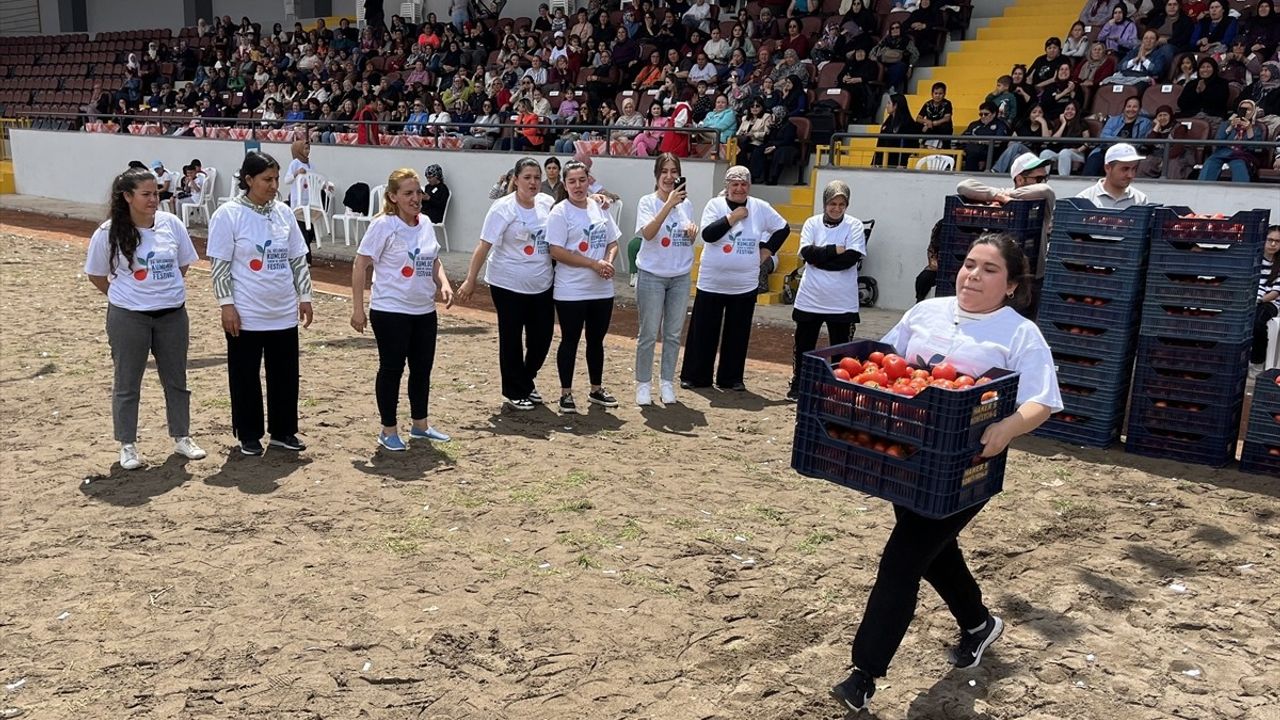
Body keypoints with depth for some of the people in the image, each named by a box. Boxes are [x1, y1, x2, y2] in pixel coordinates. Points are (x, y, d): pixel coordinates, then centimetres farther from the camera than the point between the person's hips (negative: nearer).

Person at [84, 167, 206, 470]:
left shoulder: (171, 223, -3)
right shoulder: (109, 233, -10)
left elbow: (183, 264, 11)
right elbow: (96, 275, 2)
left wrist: (165, 289, 7)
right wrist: (125, 296, 2)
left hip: (173, 314, 3)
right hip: (129, 318, -3)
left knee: (176, 379, 13)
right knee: (127, 383, 8)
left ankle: (182, 437, 27)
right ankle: (127, 445, 20)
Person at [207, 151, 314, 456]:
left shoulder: (283, 212, 6)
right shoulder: (228, 214, -9)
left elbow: (298, 259, 11)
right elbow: (220, 264, -9)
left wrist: (305, 296, 8)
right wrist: (227, 304, -13)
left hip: (284, 313, 5)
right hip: (246, 315, -5)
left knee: (285, 375, 10)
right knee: (246, 377, 6)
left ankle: (283, 431, 23)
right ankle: (248, 435, 19)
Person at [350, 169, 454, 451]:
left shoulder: (425, 223, 7)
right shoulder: (384, 225, -13)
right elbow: (360, 265, -12)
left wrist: (444, 284, -2)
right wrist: (358, 308, -14)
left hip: (424, 311, 7)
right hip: (390, 311, -6)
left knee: (422, 368, 14)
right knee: (392, 369, 3)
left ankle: (420, 424, 30)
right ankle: (388, 430, 17)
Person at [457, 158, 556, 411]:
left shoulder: (547, 203, 3)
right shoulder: (503, 208, -12)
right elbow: (484, 246, -13)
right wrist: (470, 280, -16)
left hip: (541, 285, 6)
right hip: (509, 285, -5)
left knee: (542, 336, 11)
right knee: (511, 338, 4)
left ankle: (527, 380, 35)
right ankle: (515, 392, 19)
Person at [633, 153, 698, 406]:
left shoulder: (686, 203, 6)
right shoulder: (647, 202, -8)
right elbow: (648, 233, -25)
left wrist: (693, 232, -6)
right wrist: (669, 204, -32)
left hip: (681, 276, 4)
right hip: (652, 276, -4)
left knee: (673, 334, 10)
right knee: (649, 335, 1)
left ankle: (667, 383, 21)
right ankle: (643, 384, 12)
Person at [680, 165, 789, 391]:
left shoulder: (760, 208, 2)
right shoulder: (715, 204, -4)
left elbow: (783, 229, 13)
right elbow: (708, 234, -18)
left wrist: (767, 251, 4)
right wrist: (733, 217, -19)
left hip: (745, 285, 2)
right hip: (711, 282, -2)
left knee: (738, 333, 8)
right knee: (703, 330, 4)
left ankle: (731, 378, 20)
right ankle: (695, 376, 16)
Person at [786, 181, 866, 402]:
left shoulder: (854, 226, -3)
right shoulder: (812, 223, 3)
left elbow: (852, 257, -15)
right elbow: (807, 252, -11)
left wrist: (819, 257, -14)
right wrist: (835, 250, -17)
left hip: (842, 301, -2)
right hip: (810, 298, 2)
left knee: (841, 348, 6)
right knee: (803, 344, 10)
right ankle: (797, 385, 24)